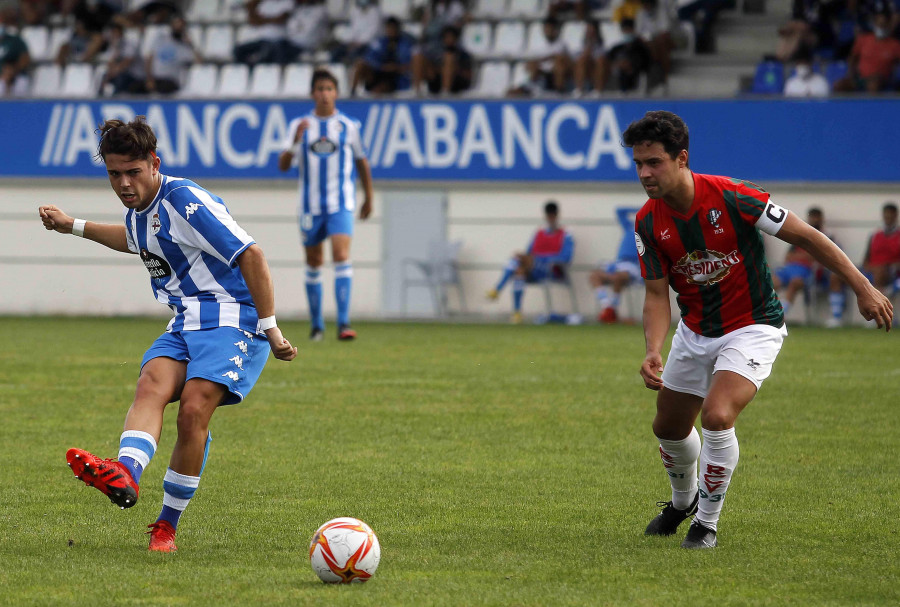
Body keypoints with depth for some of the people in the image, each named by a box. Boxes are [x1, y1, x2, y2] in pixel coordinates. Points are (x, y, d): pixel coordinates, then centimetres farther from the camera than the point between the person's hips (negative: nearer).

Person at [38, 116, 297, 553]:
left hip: (232, 321, -7)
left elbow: (250, 255, -18)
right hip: (185, 323, 8)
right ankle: (125, 474, -51)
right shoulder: (139, 208, 11)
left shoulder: (185, 201, -16)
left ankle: (167, 524, -11)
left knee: (194, 410, -23)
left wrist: (269, 327, -19)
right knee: (152, 384, -23)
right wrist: (74, 227, 40)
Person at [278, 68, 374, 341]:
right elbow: (283, 164, -4)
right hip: (310, 205, 2)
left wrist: (368, 198, 21)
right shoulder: (299, 125, 4)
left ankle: (344, 323, -23)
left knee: (341, 255, -18)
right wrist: (296, 139, -21)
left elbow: (362, 162, 15)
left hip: (341, 204, -2)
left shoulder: (348, 126, 2)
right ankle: (316, 324, 22)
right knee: (313, 263, 9)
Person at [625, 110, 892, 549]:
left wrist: (862, 288, -15)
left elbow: (805, 236, -17)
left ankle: (708, 522, -5)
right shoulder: (648, 223, -12)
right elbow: (656, 295, -8)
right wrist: (654, 350, -28)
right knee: (668, 427, 16)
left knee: (716, 417, -25)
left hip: (752, 328, -5)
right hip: (695, 330, 5)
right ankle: (684, 500, 48)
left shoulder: (730, 197, -26)